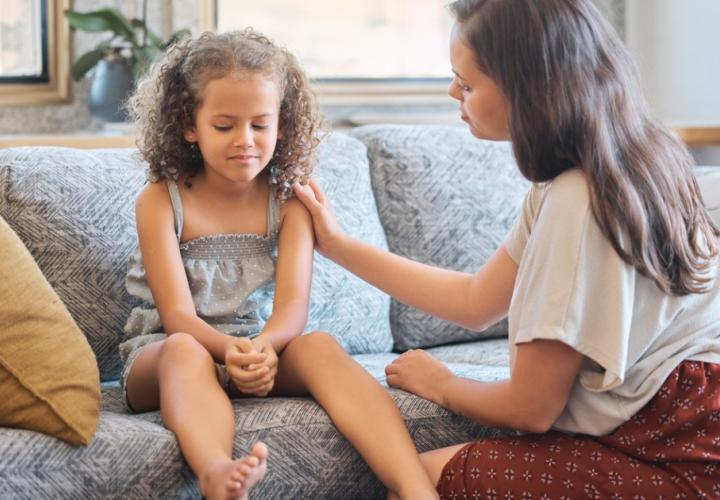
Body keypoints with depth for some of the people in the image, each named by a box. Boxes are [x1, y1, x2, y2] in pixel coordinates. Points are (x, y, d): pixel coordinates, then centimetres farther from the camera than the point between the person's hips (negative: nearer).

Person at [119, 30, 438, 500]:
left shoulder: (288, 201, 3)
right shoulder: (161, 201, -4)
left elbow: (292, 306, -9)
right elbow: (178, 315, -13)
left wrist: (263, 347, -34)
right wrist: (231, 350, -35)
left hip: (264, 352, 2)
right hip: (162, 356, -2)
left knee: (318, 345, -29)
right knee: (183, 350, -36)